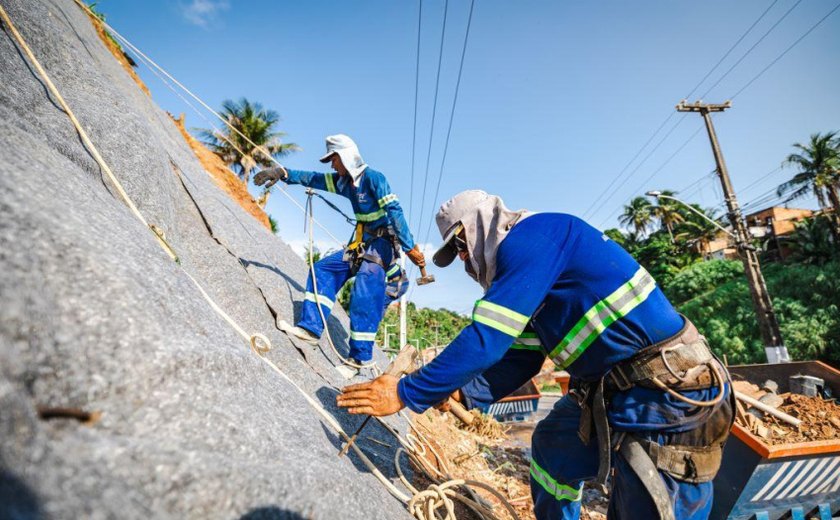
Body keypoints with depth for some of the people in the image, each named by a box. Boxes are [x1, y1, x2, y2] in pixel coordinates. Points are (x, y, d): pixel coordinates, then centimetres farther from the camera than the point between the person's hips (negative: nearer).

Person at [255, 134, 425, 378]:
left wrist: (410, 247, -28)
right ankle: (311, 328, 0)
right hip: (362, 242, 9)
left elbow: (394, 211, -22)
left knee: (364, 295, -23)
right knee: (323, 268, 2)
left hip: (383, 243, -9)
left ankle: (358, 357, -17)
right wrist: (283, 173, -1)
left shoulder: (373, 177, -14)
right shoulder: (344, 182, 11)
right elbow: (313, 179, 14)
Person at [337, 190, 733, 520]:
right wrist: (461, 392, 3)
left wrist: (408, 393, -17)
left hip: (665, 391, -10)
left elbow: (486, 340, -24)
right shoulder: (526, 261, 14)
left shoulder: (531, 235, -17)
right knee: (550, 446, 22)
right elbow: (521, 360, 14)